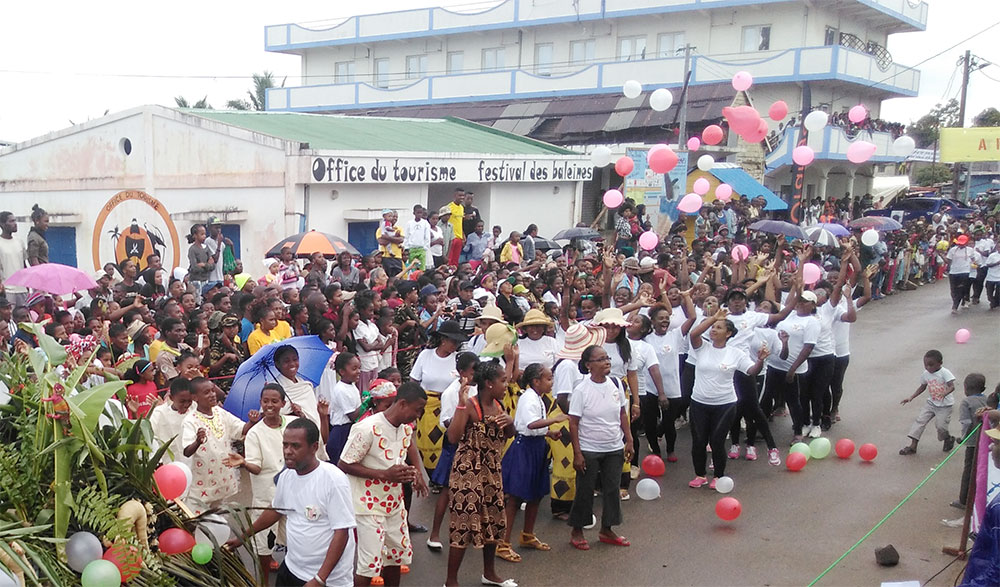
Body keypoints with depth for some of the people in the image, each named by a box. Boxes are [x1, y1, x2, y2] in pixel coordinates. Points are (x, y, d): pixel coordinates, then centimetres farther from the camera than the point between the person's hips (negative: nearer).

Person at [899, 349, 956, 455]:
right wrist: (911, 397, 8)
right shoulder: (926, 374, 0)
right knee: (920, 420, -6)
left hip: (944, 405, -5)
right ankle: (913, 446, -5)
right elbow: (922, 387, 14)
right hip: (931, 403, 5)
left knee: (940, 425, -10)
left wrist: (944, 393, -46)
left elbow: (952, 386, -25)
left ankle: (949, 439, 26)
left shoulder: (944, 373, -17)